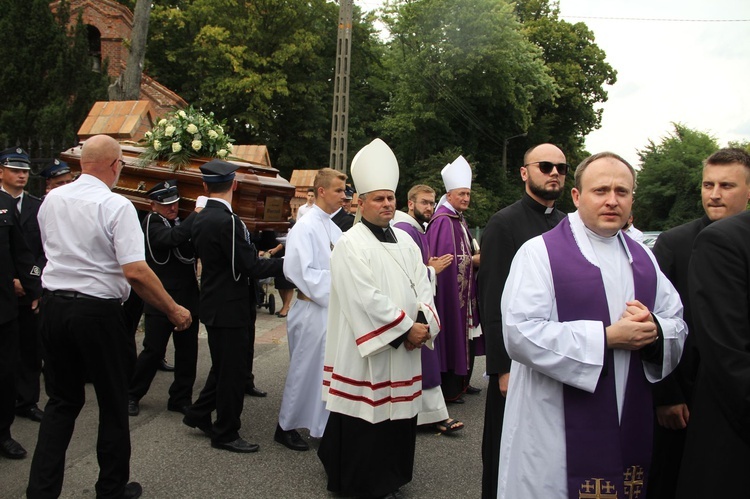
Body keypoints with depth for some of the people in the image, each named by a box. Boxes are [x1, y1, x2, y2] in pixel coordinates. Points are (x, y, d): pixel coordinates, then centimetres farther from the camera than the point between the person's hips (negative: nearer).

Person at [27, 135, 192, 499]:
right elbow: (135, 271, -21)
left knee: (62, 401, 18)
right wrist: (174, 311, -12)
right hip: (98, 311, -5)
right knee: (113, 404, 11)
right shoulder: (117, 206, -15)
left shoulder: (52, 199, 4)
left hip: (53, 305, 6)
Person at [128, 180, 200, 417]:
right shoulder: (151, 223, -8)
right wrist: (196, 214, -25)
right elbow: (172, 238, -29)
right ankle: (132, 395, 20)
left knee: (188, 353, 8)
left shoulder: (179, 223, 13)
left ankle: (180, 398, 21)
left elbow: (191, 250, 6)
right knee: (153, 351, 1)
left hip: (188, 299, 6)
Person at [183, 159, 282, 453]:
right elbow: (251, 267, -21)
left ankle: (199, 414, 35)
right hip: (229, 308, -9)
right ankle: (226, 434, 16)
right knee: (233, 371, 4)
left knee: (224, 367, 24)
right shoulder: (227, 220, -22)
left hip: (215, 304, 9)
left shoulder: (201, 219, 6)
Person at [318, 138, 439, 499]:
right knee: (365, 417, 1)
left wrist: (424, 323, -7)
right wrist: (406, 328, -15)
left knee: (397, 412, 12)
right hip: (366, 348, -6)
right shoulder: (350, 244, -10)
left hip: (405, 348, 7)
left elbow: (422, 286, 10)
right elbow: (367, 298, -18)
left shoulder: (405, 242, 12)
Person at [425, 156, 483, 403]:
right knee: (450, 335, -4)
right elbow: (444, 258, -22)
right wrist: (474, 260, -14)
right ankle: (448, 389, 4)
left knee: (465, 334, 13)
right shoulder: (442, 221, -15)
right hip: (449, 291, -9)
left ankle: (462, 381, 24)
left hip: (464, 290, 9)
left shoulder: (460, 220, 15)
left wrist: (477, 257, 5)